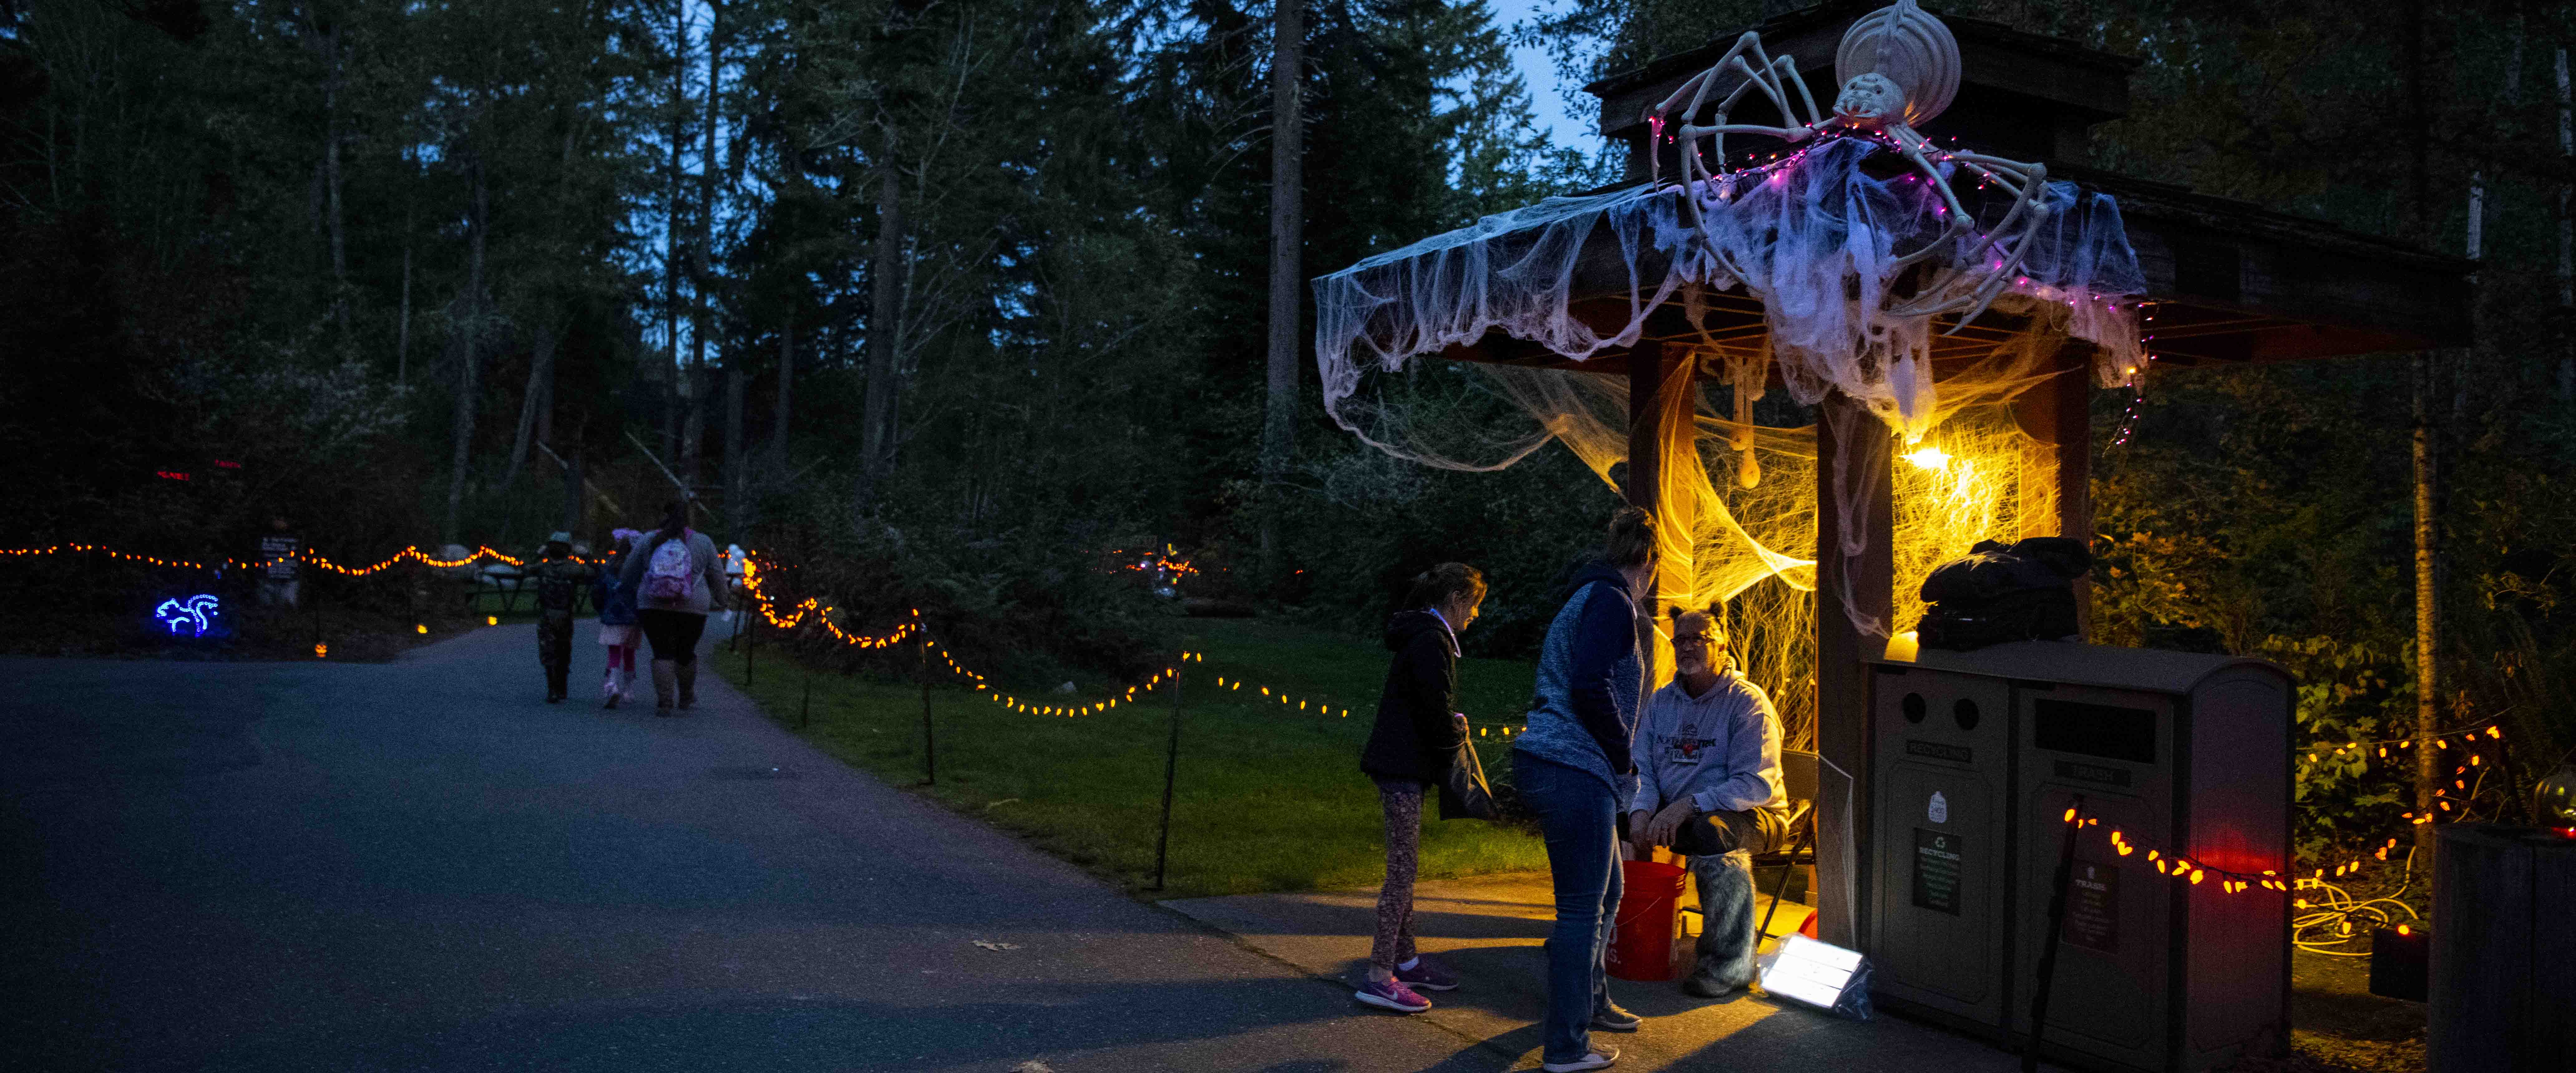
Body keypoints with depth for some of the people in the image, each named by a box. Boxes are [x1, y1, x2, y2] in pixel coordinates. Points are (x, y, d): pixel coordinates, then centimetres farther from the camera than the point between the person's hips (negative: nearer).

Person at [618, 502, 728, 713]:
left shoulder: (649, 541, 5)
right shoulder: (704, 543, 3)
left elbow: (627, 575, 12)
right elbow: (718, 577, 7)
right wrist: (720, 602, 21)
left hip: (654, 607, 0)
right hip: (692, 608, 0)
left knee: (663, 654, 4)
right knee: (686, 653, 16)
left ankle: (664, 702, -5)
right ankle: (686, 698, 28)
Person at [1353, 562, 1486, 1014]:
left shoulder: (1424, 636, 17)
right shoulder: (1432, 642, -16)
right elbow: (1438, 711, -20)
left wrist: (1452, 725, 6)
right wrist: (1458, 732, -1)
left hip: (1400, 764, 11)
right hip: (1404, 766, -11)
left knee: (1404, 866, 16)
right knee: (1403, 867, -9)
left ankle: (1405, 959, 26)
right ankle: (1380, 976, -7)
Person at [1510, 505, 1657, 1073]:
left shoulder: (1588, 597, 20)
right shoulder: (1612, 602, -12)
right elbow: (1591, 690, -23)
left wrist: (1618, 761, 22)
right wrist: (1625, 762, -12)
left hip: (1551, 766, 10)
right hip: (1576, 772, -10)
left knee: (1605, 892, 24)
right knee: (1583, 907, -3)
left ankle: (1592, 1002, 40)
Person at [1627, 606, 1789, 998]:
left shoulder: (1747, 701, -10)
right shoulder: (1661, 702, 10)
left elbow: (1757, 784, -20)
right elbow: (1641, 769, 4)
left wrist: (1689, 806, -30)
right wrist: (1642, 811, -19)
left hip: (1752, 816, -6)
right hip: (1674, 813, 6)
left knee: (1712, 829, -39)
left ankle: (1732, 961, -26)